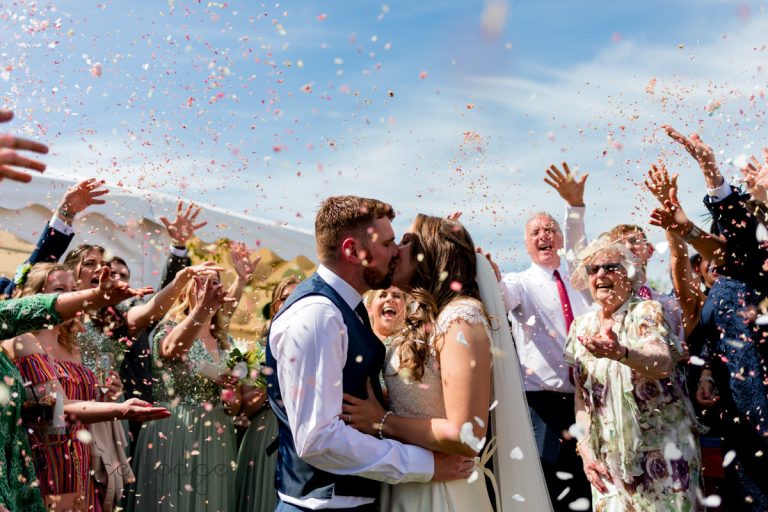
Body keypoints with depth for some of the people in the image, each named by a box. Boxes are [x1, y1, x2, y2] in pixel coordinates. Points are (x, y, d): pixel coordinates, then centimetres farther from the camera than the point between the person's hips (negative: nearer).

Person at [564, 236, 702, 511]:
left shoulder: (648, 312, -10)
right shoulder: (581, 326, 5)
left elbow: (664, 363, -30)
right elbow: (581, 394, 7)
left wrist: (620, 353, -49)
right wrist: (585, 449, -3)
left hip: (662, 450, -4)